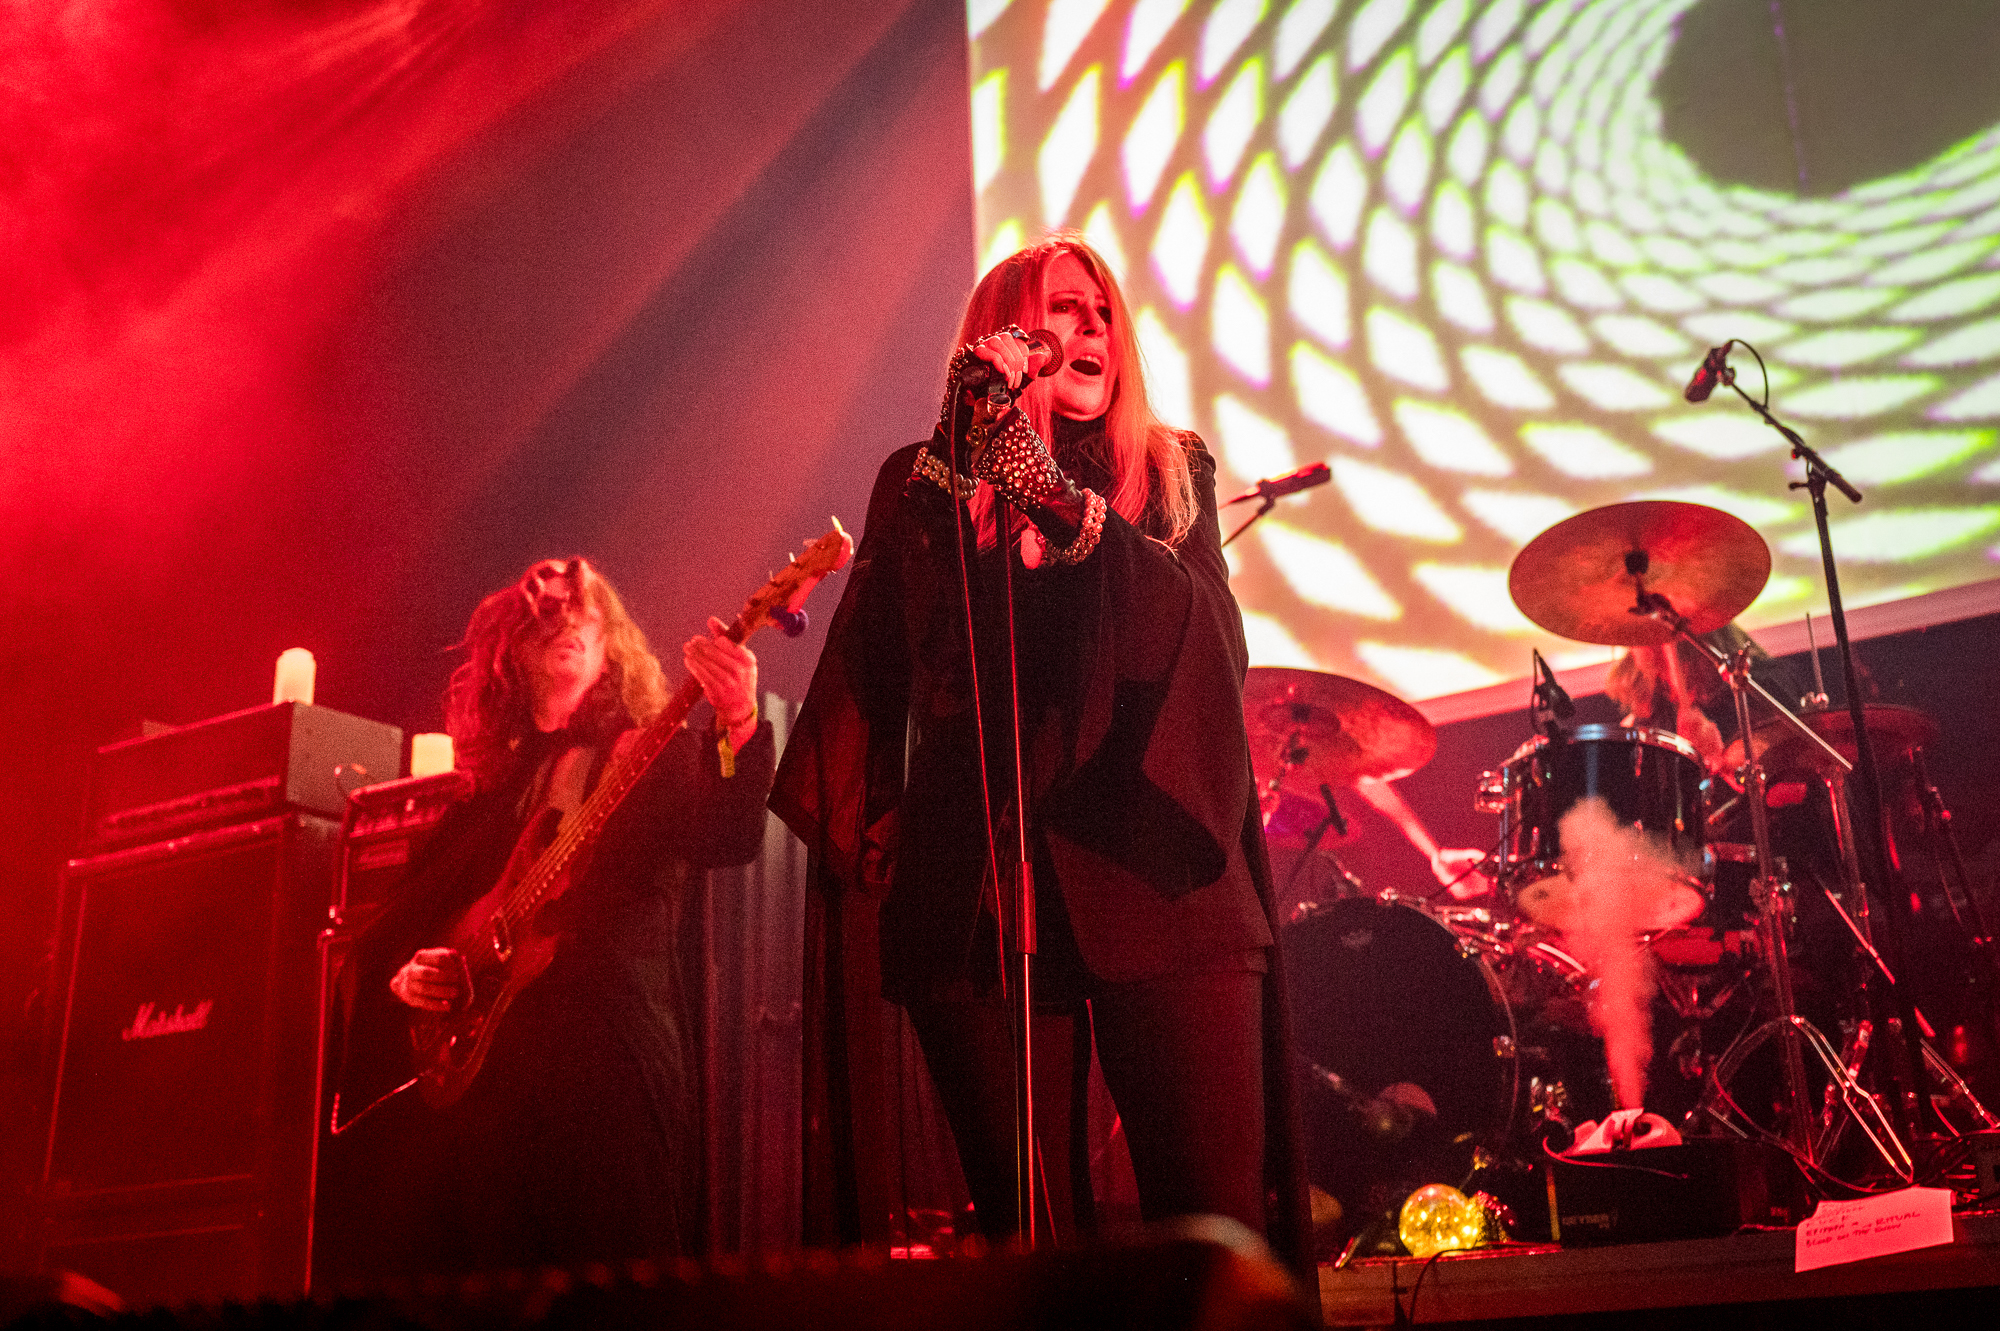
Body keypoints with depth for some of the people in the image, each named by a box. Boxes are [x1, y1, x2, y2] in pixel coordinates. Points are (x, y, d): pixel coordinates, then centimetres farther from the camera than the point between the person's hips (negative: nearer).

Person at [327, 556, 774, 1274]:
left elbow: (734, 839, -13)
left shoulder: (661, 754, 9)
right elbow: (395, 929, 27)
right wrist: (403, 972, 4)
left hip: (612, 1057, -5)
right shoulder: (489, 791, 22)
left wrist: (740, 723, -30)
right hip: (472, 1065, 5)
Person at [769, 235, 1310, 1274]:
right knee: (1027, 1238, 2)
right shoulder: (921, 483, 15)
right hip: (977, 895, 1)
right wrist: (858, 833, -3)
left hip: (1156, 878, 0)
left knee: (1221, 1231, -6)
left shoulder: (1171, 472, 13)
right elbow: (865, 673, 11)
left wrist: (1064, 505, -16)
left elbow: (1214, 644, -4)